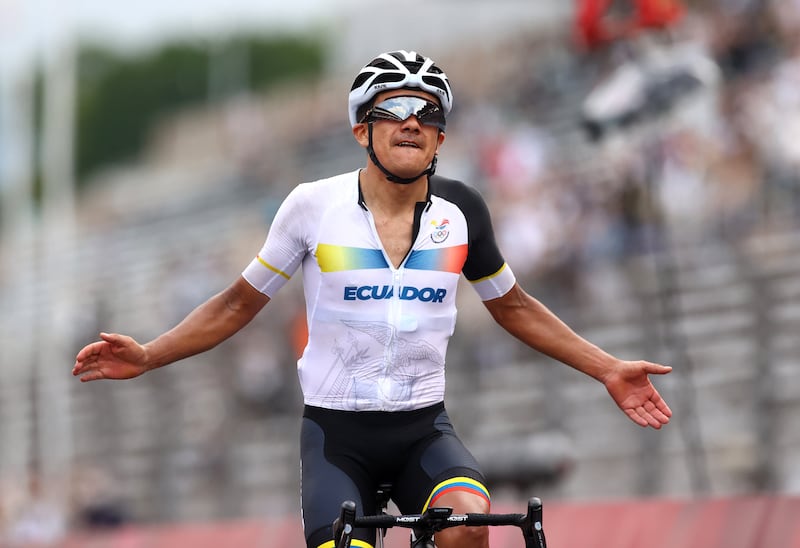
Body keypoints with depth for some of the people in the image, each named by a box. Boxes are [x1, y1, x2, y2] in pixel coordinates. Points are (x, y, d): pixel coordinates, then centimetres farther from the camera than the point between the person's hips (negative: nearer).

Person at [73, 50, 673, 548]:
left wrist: (607, 369, 10)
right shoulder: (314, 206, -5)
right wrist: (146, 357, -4)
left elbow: (513, 306, 15)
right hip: (336, 432, -1)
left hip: (423, 430, 1)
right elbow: (240, 303, 6)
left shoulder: (460, 210, 0)